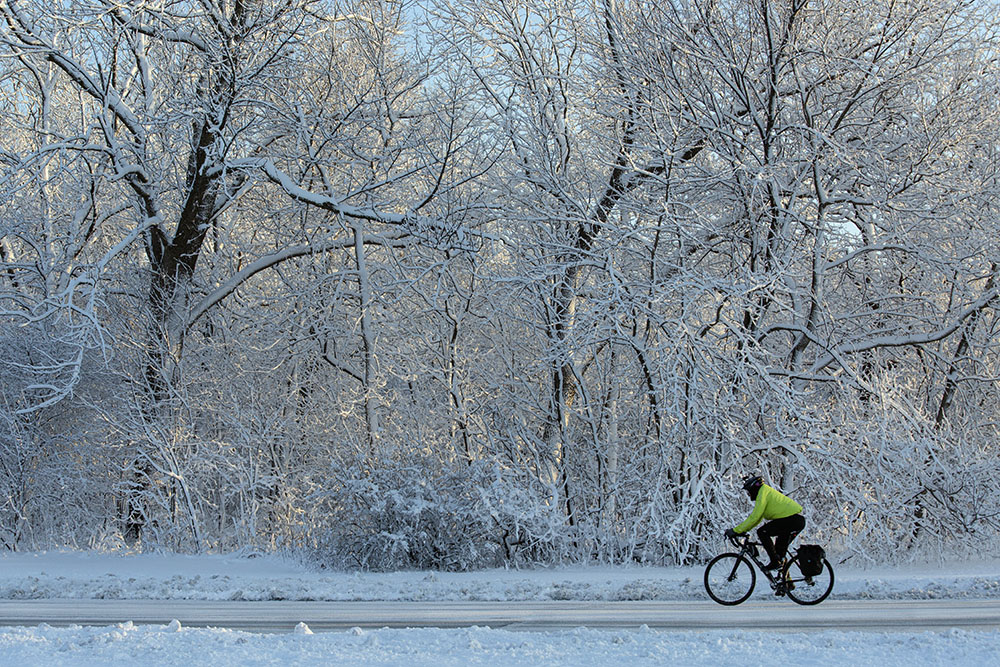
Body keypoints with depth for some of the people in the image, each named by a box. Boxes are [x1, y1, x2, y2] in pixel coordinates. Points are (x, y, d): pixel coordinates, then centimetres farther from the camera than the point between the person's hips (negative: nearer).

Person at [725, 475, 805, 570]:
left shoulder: (763, 493, -10)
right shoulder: (767, 492, 22)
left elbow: (754, 517, -17)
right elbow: (756, 517, 26)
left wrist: (736, 531, -15)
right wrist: (743, 529, 17)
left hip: (792, 519, -11)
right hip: (799, 521, 11)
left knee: (762, 532, -11)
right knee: (780, 549, 23)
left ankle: (775, 562, -12)